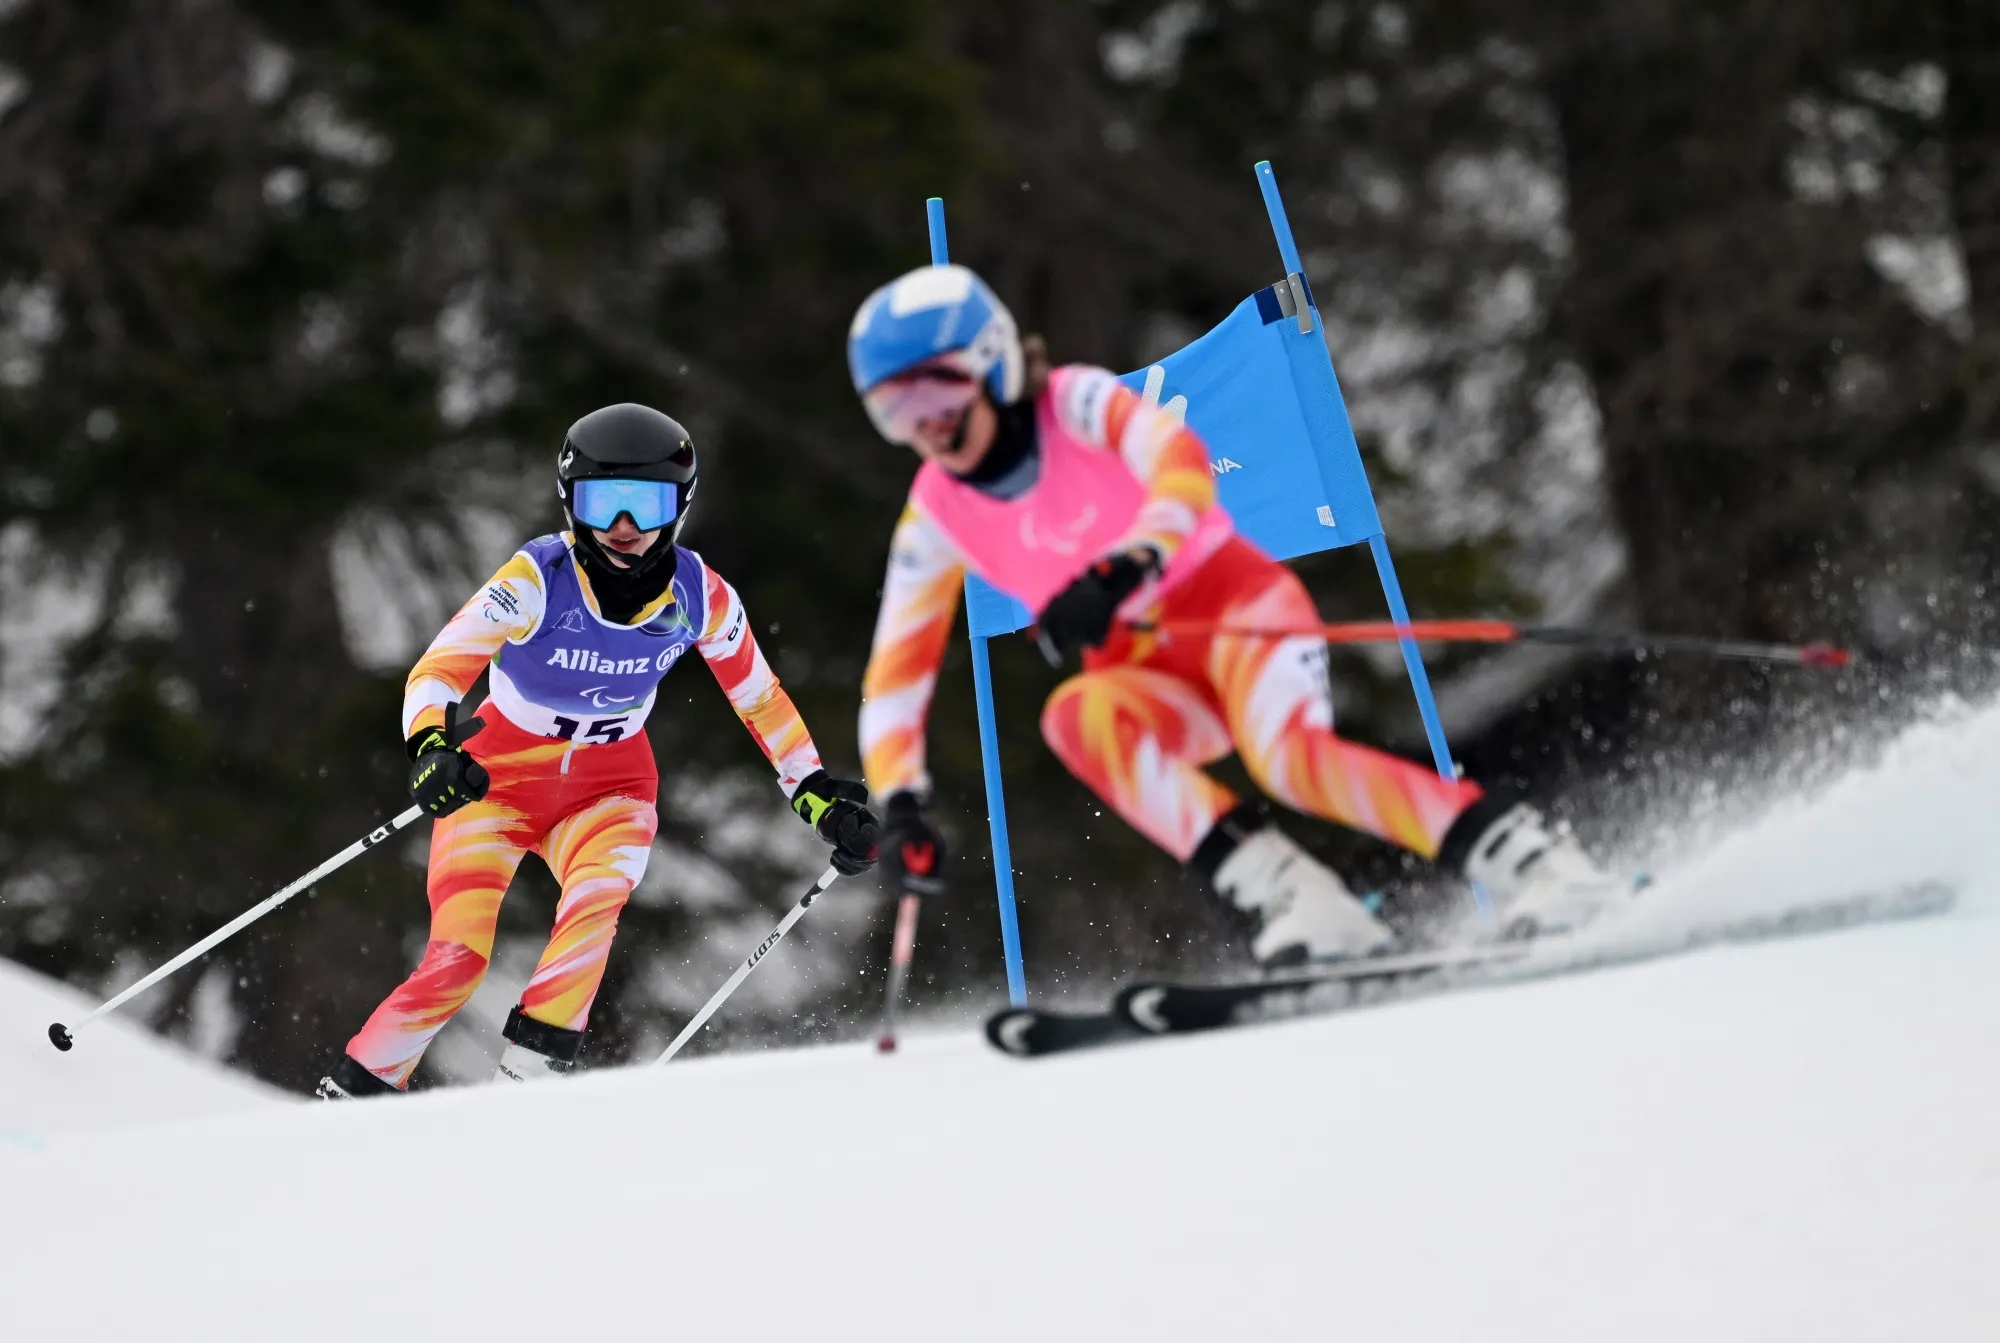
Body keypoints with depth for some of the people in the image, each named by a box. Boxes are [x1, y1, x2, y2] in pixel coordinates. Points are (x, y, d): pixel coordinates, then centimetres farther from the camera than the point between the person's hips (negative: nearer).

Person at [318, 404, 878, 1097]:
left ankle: (527, 1076, -26)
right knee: (458, 960, -16)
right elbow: (436, 671, -25)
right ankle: (356, 1089, 2)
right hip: (497, 779, -2)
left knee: (596, 902, -31)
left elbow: (759, 698, 3)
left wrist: (819, 796, 3)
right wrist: (430, 748, -45)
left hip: (610, 790, 2)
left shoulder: (700, 596, -13)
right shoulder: (540, 578, -23)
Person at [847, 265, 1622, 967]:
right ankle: (1284, 898, -38)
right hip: (1145, 674, 4)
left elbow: (1180, 462, -32)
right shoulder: (935, 517, 0)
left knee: (1288, 755, -35)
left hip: (1237, 603, -4)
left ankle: (1533, 863, -32)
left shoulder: (1076, 403, -13)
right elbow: (896, 669, 4)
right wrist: (898, 800, -9)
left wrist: (1122, 568, -50)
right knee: (1077, 717, -31)